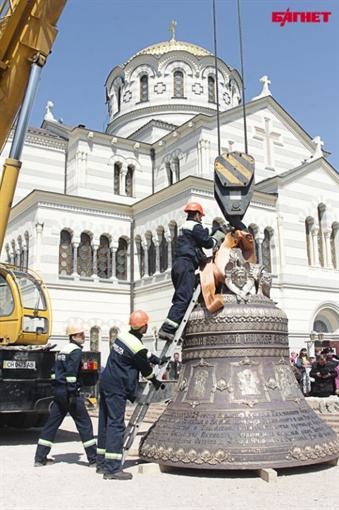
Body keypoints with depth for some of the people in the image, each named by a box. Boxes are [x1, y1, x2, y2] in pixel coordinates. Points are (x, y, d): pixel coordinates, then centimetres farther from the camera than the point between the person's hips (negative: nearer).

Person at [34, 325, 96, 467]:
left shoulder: (63, 350, 17)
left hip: (58, 391, 9)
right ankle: (93, 458, 2)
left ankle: (40, 458, 13)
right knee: (84, 424, -2)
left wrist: (58, 390, 20)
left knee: (52, 424, 11)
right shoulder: (76, 351, -11)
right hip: (69, 391, -9)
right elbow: (71, 373, -20)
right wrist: (72, 395, -21)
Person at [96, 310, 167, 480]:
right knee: (116, 424, -7)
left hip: (105, 383, 9)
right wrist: (156, 382, 17)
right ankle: (112, 469, -6)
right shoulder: (137, 346, -17)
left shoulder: (123, 336, 8)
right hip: (117, 388, -9)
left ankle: (102, 463, 23)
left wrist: (158, 360, 31)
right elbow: (145, 368, -1)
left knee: (105, 423, 14)